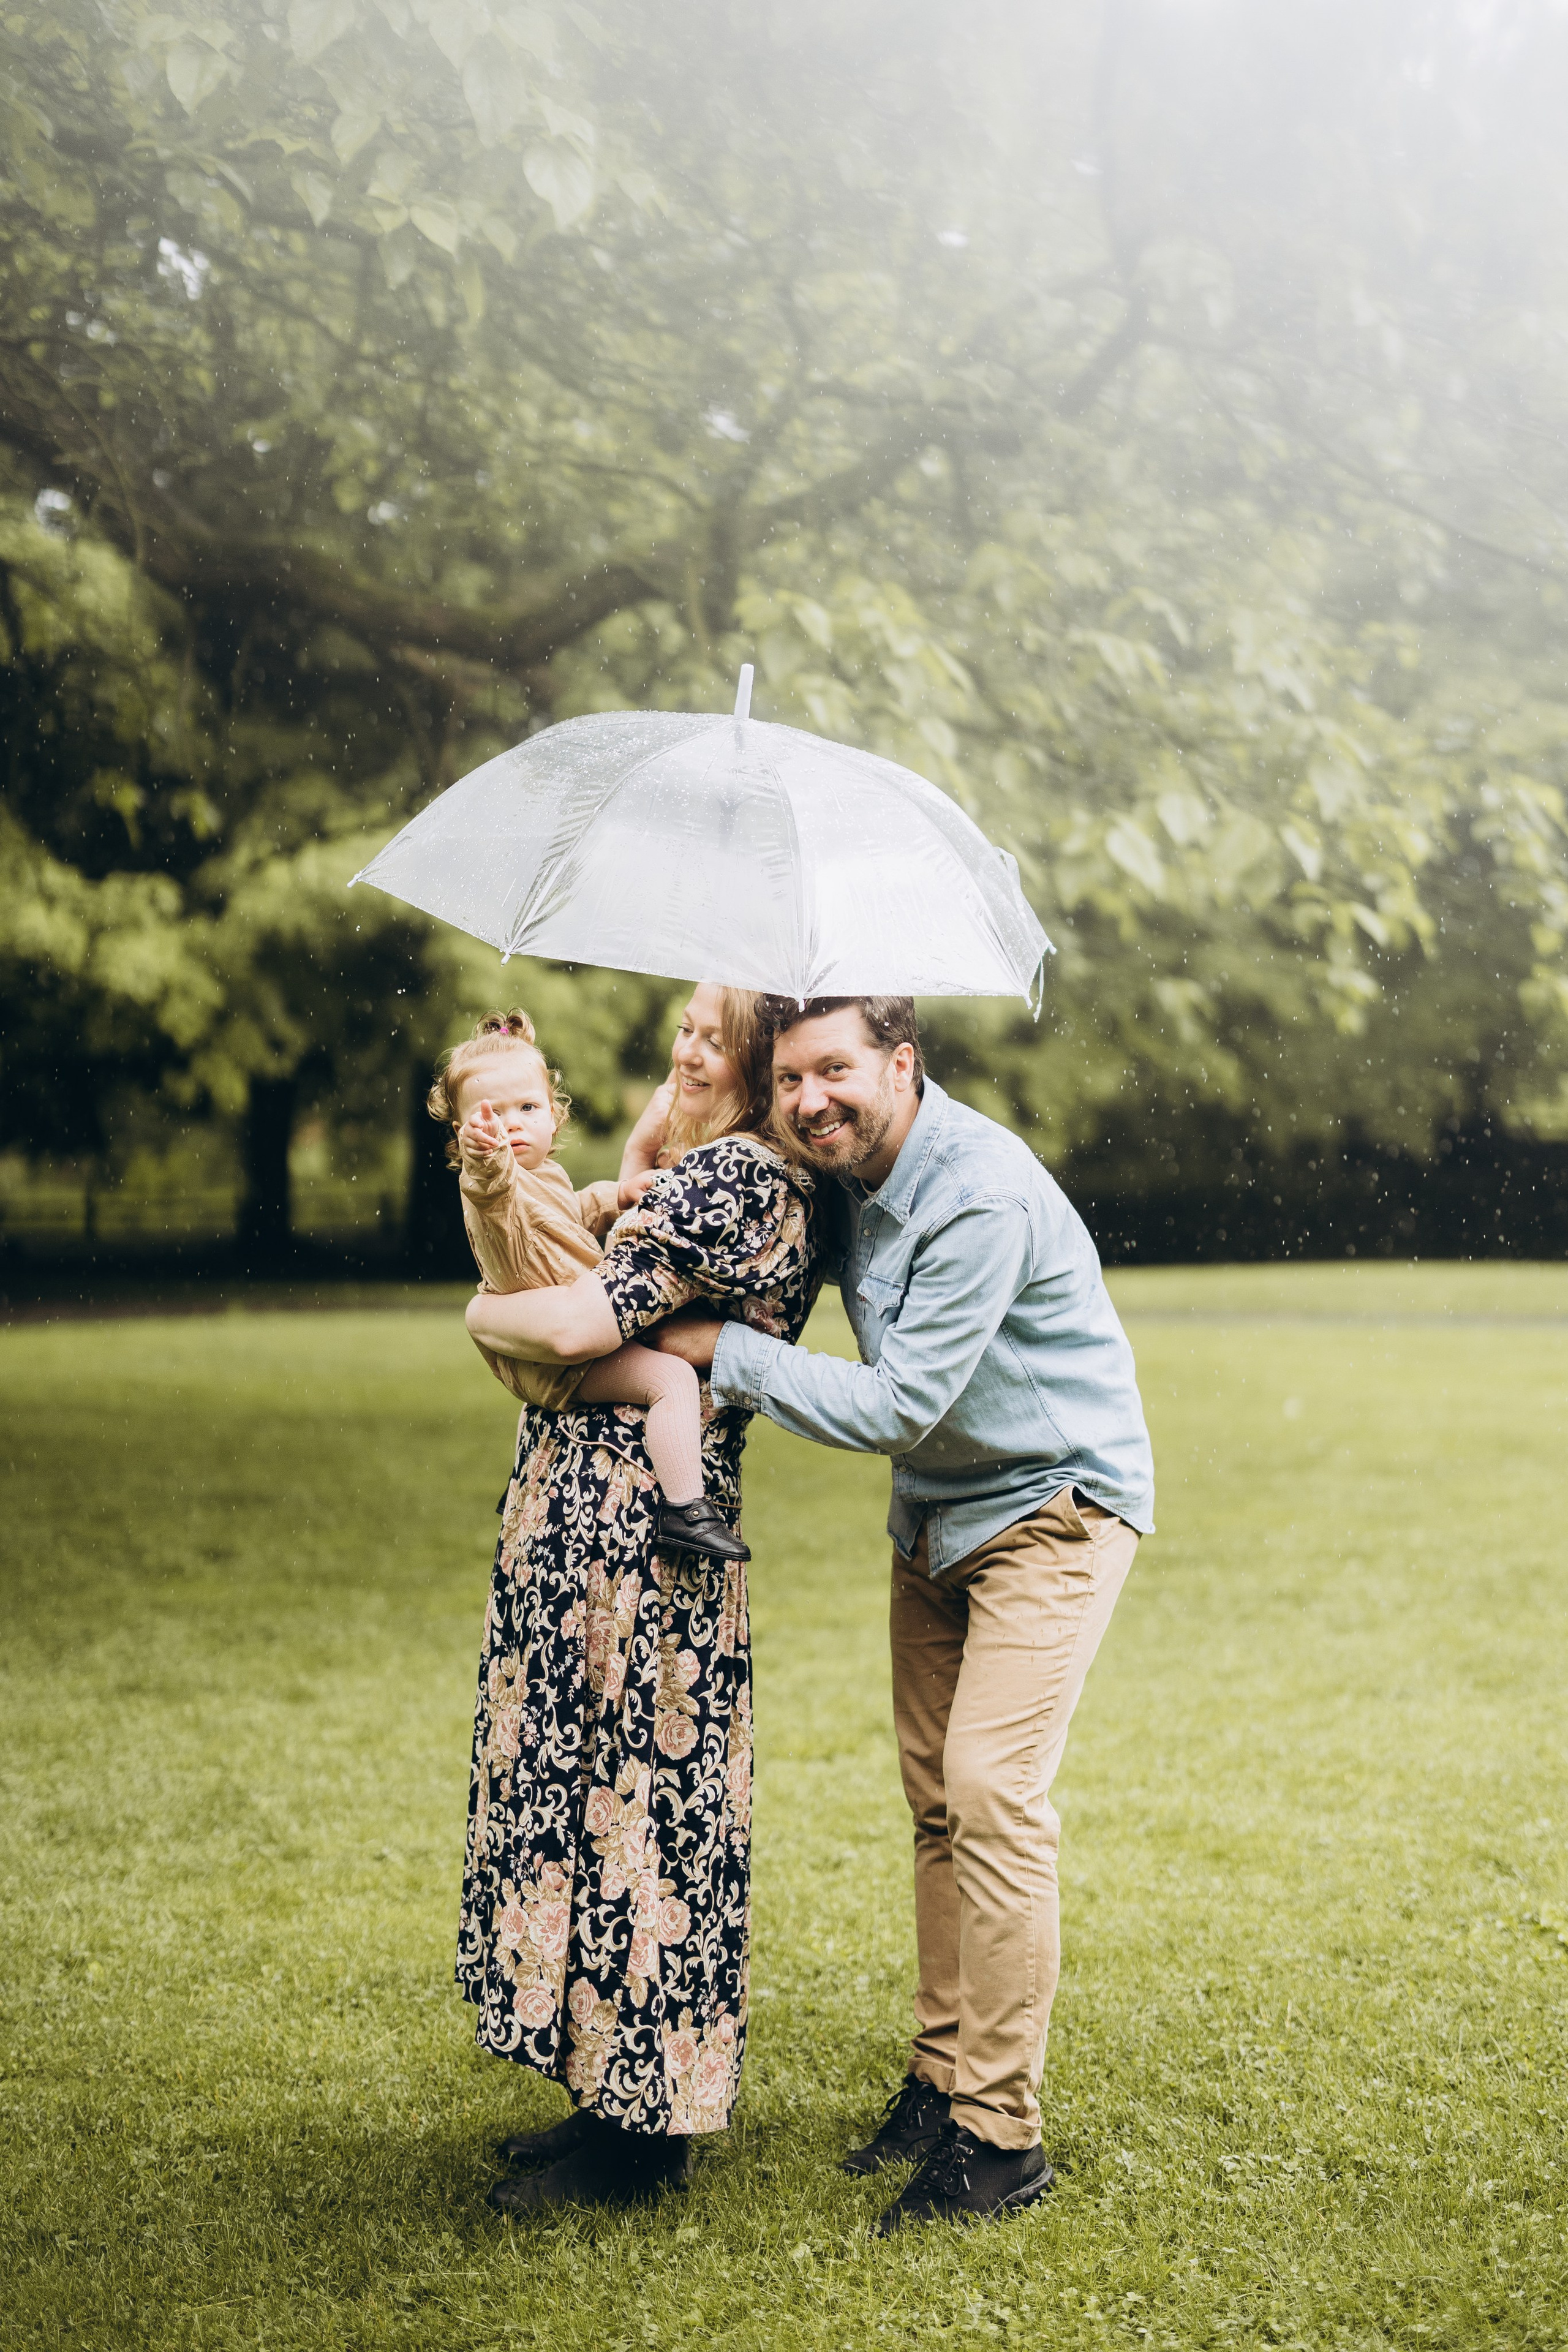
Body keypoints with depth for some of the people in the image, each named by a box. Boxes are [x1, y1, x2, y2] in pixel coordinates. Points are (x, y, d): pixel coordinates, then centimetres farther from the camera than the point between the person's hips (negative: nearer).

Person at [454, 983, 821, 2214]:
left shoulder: (728, 1176, -16)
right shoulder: (786, 1188, 15)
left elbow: (579, 1328, -22)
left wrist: (483, 1312, -4)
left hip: (623, 1523, -10)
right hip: (669, 1518, 10)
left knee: (626, 1797, -2)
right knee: (640, 1797, 15)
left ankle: (639, 2131, 10)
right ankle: (626, 2100, 25)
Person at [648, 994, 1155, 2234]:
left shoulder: (982, 1194, -28)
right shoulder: (838, 1169, -2)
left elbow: (898, 1405, -28)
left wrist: (723, 1350, -21)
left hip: (1052, 1505, -8)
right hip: (937, 1515, 8)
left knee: (991, 1789, -15)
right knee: (935, 1797, 10)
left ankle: (1000, 2135, -8)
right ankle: (941, 2076, 21)